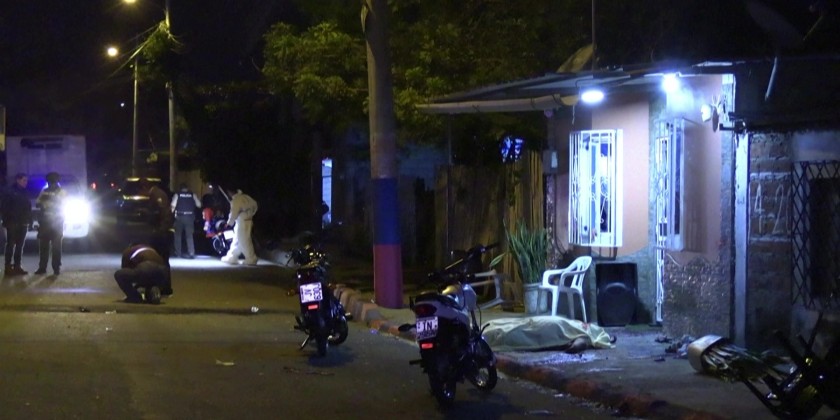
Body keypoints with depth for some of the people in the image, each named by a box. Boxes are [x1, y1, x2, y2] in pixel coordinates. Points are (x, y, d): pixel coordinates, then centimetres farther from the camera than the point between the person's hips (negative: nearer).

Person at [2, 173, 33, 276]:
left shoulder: (25, 193, 13)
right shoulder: (10, 192, -5)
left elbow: (28, 208, 13)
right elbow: (5, 208, -9)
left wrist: (30, 221, 5)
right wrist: (6, 221, -16)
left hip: (23, 223, 6)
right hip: (12, 223, -6)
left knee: (20, 246, 7)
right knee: (11, 245, -6)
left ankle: (17, 266, 10)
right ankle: (8, 267, -7)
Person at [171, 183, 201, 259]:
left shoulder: (177, 195, 0)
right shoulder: (192, 195, 4)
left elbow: (173, 205, -10)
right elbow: (199, 205, 1)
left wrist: (172, 211, 7)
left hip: (180, 216, -1)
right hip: (190, 217, 1)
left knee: (178, 235, 13)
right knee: (189, 235, 3)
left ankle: (178, 252, 13)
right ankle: (191, 253, -6)